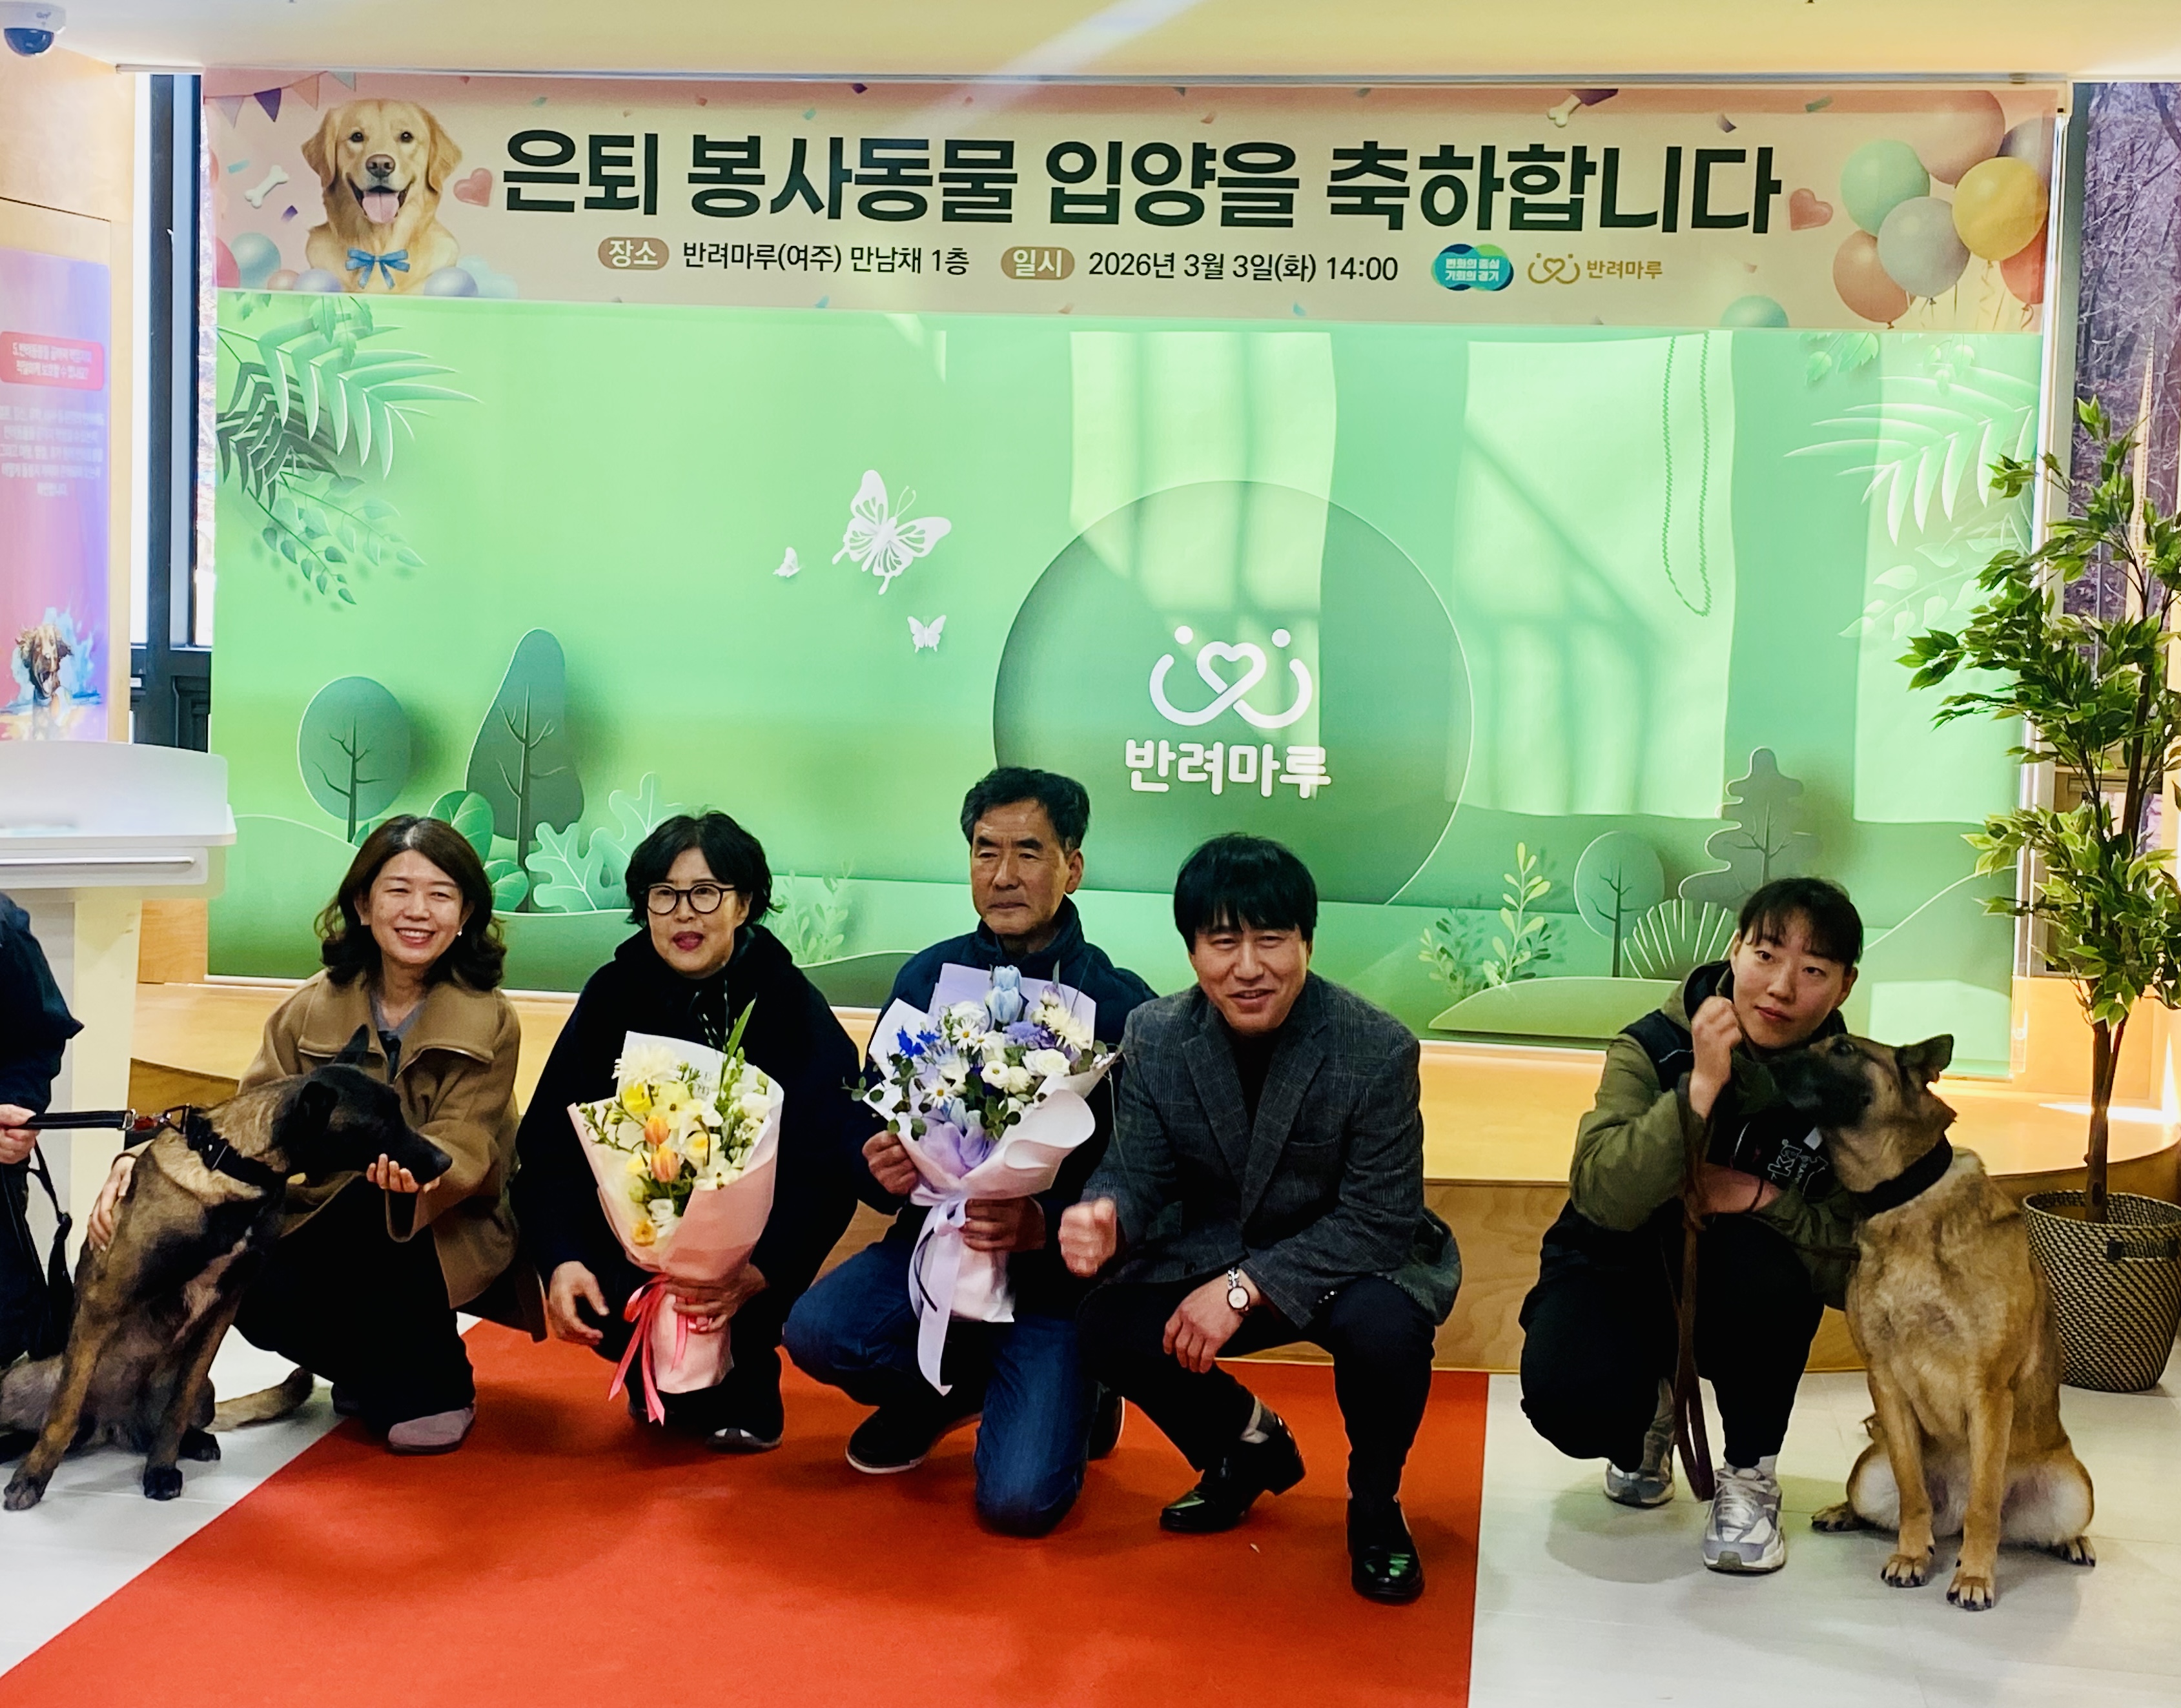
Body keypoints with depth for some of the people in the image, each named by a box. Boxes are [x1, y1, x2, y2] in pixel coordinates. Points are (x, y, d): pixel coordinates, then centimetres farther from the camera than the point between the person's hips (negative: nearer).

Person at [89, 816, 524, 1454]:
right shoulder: (316, 1005, -1)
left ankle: (434, 1389, -8)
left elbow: (463, 1144, -19)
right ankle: (373, 1370, 10)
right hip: (322, 1222, 3)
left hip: (441, 1230, -3)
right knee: (255, 1294, -24)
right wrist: (150, 1156, -25)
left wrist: (418, 1169, -44)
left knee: (366, 1208, -33)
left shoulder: (489, 1022, -10)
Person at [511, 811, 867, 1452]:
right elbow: (550, 1141, -10)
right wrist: (561, 1259, -27)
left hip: (750, 1239, -2)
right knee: (592, 1292, -26)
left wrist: (759, 1270, -34)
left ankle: (742, 1386, 3)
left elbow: (830, 1164, -19)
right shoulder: (613, 994, -4)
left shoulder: (789, 1003, -10)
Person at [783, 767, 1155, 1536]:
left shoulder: (1118, 1003, -9)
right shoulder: (929, 976, 0)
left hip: (1054, 1270, -3)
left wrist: (1042, 1225, -29)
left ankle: (1071, 1398, 19)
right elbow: (874, 1129, 6)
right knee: (815, 1329, -24)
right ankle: (945, 1392, 10)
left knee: (1019, 1499, -18)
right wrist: (881, 1170, -18)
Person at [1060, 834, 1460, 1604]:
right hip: (1216, 1257, 4)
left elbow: (1379, 1223, -22)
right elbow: (1136, 1172, -10)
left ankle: (1374, 1503, 0)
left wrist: (1246, 1287, -31)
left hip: (1356, 1263, -3)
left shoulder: (1378, 1049, -22)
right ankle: (1250, 1446, 13)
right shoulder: (1155, 1037, -10)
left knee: (1384, 1329, -35)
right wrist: (1105, 1217, -36)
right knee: (1106, 1327, -19)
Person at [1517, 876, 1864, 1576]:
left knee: (1761, 1262, -34)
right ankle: (1647, 1415, 11)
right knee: (1570, 1397, -31)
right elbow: (1604, 1199, -32)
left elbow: (1855, 1260, -15)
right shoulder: (1655, 1047, -17)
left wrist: (1763, 1199, -30)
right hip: (1619, 1275, -1)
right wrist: (1700, 1088, -39)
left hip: (1737, 1304, 1)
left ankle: (1751, 1476, -8)